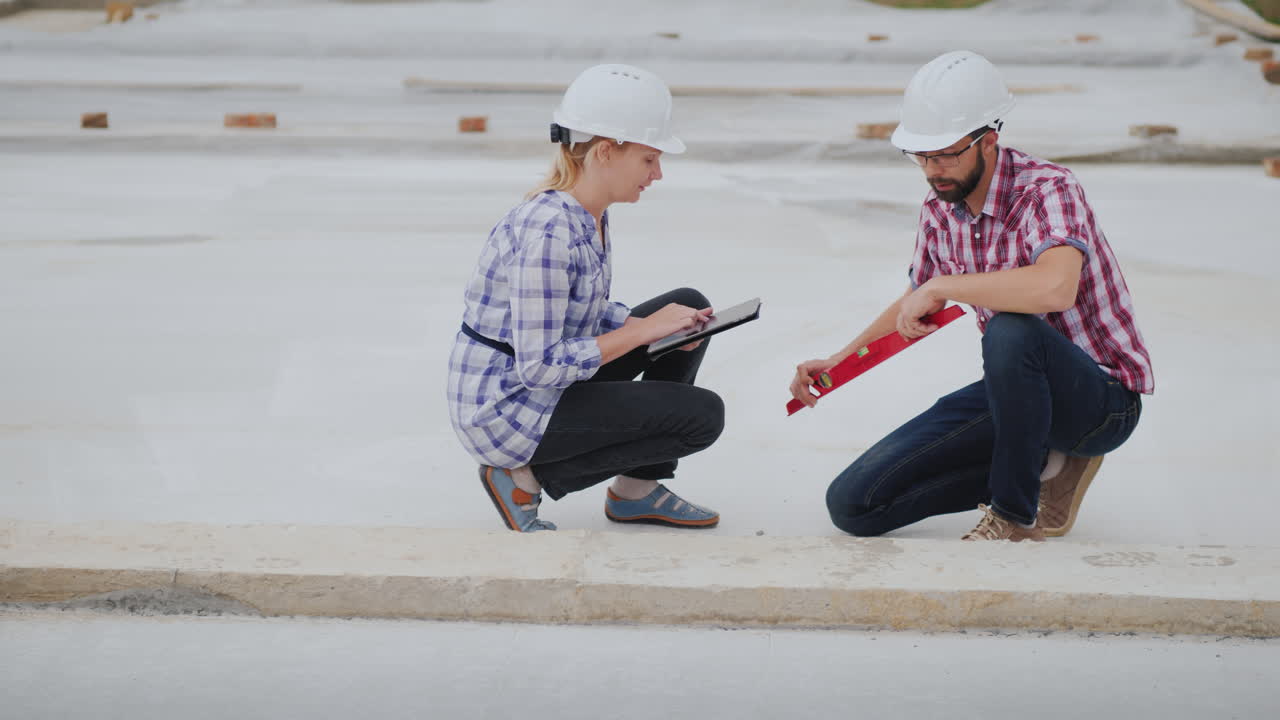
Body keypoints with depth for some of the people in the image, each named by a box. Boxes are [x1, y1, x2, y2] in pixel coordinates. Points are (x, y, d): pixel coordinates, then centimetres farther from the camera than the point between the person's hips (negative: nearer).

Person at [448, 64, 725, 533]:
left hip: (544, 381, 9)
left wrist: (661, 326, -2)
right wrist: (645, 329, -20)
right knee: (702, 415, -10)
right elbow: (540, 366, -28)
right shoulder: (547, 231, -27)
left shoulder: (589, 214, 2)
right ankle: (525, 478, -2)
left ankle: (637, 489, 13)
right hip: (504, 410, -9)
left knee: (689, 305, 9)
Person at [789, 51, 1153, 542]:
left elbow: (1055, 287, -44)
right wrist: (837, 363, 8)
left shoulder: (1047, 190, -22)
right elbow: (917, 305, 20)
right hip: (1015, 388, 7)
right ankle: (1041, 467, 5)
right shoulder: (939, 208, 0)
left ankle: (1015, 512, -17)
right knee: (853, 504, -3)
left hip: (1100, 398, -7)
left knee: (1009, 331, -40)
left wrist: (941, 285, -33)